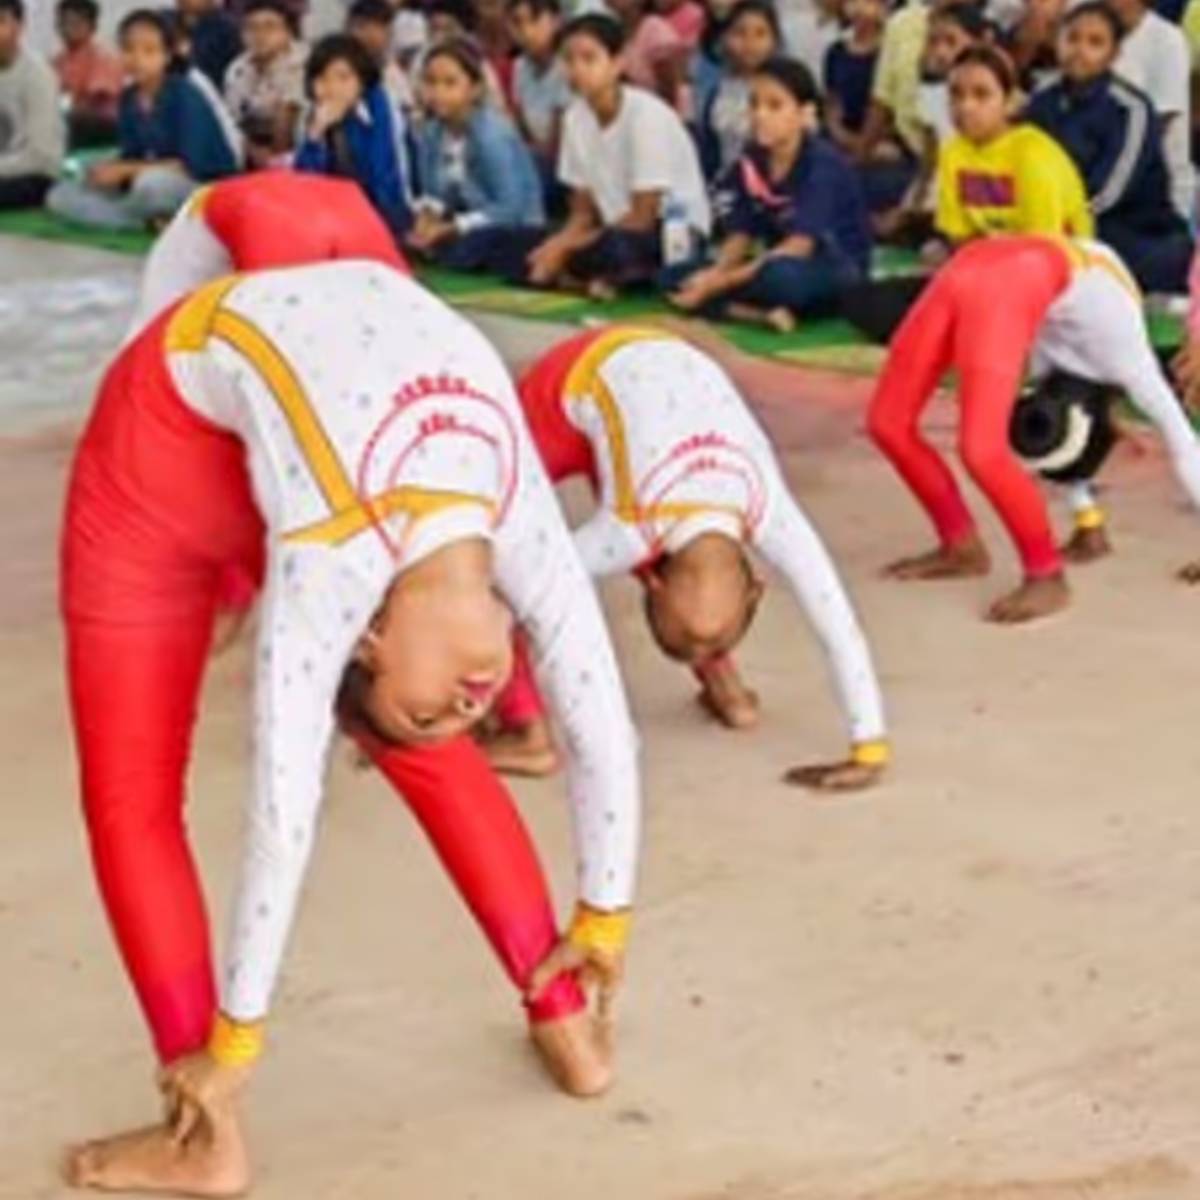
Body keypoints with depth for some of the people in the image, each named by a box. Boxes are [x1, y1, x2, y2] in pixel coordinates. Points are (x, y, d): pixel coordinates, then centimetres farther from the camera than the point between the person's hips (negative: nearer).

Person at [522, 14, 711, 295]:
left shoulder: (647, 114, -20)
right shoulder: (575, 117, 1)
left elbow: (642, 217, -19)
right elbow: (583, 212, 4)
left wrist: (567, 248, -19)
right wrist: (558, 244, -18)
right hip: (617, 228, 6)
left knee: (612, 248, -38)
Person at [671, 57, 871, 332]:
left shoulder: (822, 164, -18)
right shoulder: (750, 163, 1)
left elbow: (800, 245, -24)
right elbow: (740, 236, 1)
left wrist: (724, 280, -28)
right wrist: (715, 273, -22)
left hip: (838, 270, -7)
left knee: (781, 274, -42)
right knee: (676, 276, -11)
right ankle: (760, 314, -25)